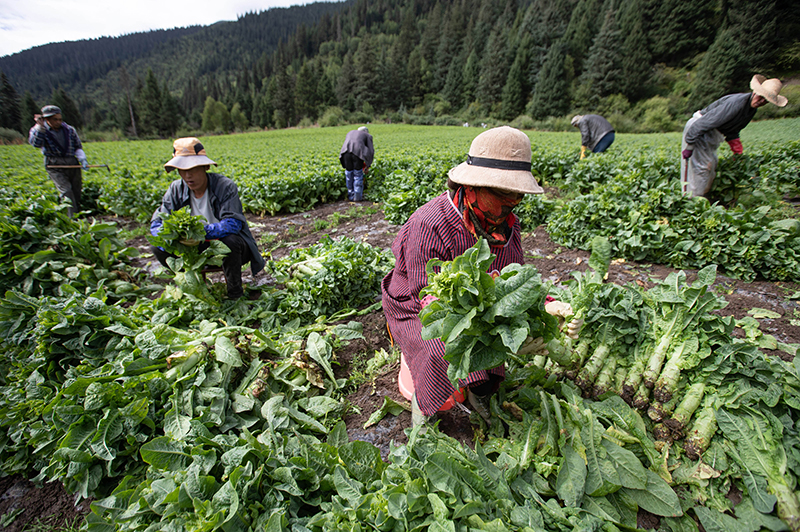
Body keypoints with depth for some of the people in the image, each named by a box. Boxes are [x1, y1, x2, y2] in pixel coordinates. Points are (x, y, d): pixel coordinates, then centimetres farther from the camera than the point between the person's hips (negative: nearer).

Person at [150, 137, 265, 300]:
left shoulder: (225, 186, -18)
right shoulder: (176, 189, -3)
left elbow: (233, 223, -29)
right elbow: (157, 222, -7)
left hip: (229, 247, -4)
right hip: (198, 248, 5)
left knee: (230, 240, -38)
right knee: (157, 247, -14)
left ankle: (235, 293, -14)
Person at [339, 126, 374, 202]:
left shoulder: (350, 132, 37)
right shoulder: (368, 136, 26)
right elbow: (371, 151, 15)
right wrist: (368, 165, 21)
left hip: (346, 152, 3)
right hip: (358, 152, -3)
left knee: (349, 174, 15)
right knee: (358, 174, 10)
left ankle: (351, 196, 21)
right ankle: (357, 196, 13)